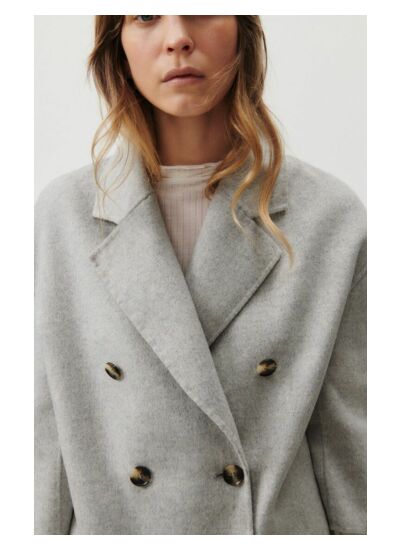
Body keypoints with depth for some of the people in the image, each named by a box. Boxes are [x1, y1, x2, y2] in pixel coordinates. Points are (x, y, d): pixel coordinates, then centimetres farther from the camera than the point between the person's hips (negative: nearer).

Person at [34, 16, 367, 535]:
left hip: (282, 521, 0)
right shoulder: (60, 215, -9)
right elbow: (44, 436, -6)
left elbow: (350, 441, -5)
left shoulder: (331, 216, -10)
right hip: (110, 520, 1)